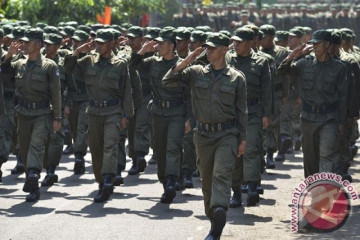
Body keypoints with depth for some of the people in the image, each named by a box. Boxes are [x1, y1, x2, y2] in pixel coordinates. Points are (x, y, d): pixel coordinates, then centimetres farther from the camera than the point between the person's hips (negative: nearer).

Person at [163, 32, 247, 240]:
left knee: (222, 174, -21)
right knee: (207, 180, 9)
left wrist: (243, 139, 2)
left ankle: (219, 212, -36)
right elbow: (167, 81, -1)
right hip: (203, 134, 3)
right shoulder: (196, 73, 6)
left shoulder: (236, 78, 1)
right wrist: (187, 61, -10)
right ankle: (215, 223, 21)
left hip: (227, 134, -3)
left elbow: (241, 111, 4)